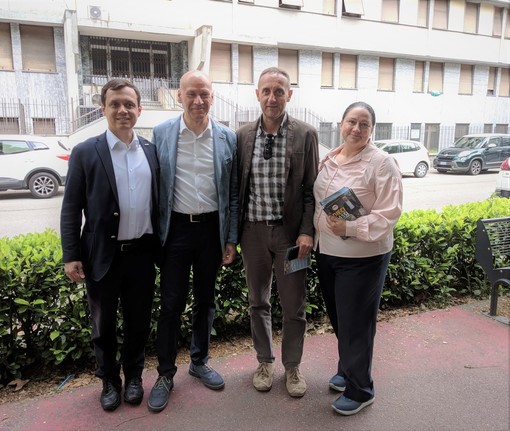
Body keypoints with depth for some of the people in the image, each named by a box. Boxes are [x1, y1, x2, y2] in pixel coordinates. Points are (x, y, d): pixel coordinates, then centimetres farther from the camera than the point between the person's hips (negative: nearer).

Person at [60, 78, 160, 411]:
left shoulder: (152, 151, 4)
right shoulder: (85, 153, -4)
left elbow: (158, 201, 8)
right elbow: (71, 209, -3)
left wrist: (161, 246, 7)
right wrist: (71, 256, -7)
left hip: (142, 253, 2)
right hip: (102, 255, -2)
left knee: (139, 321, 15)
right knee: (104, 324, 15)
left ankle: (134, 376, 37)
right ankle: (109, 380, 36)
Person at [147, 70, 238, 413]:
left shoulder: (227, 137, 1)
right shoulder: (161, 133, -2)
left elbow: (233, 193, 3)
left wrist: (232, 239, 2)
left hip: (212, 228, 2)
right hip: (176, 228, -1)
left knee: (206, 300, 14)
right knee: (172, 303, 5)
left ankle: (200, 362, 35)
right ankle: (166, 373, 23)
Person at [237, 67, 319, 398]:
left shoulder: (306, 135, -4)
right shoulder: (243, 135, 3)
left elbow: (312, 188, -3)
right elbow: (237, 186, 6)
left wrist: (307, 232, -11)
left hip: (290, 232, -2)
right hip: (253, 230, 2)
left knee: (294, 305, 8)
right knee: (258, 302, 15)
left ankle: (292, 366, 30)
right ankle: (265, 361, 35)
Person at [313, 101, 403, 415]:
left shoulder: (382, 163, -13)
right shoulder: (328, 159, 7)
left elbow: (389, 214, -18)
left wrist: (350, 228, -27)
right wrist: (313, 235, 6)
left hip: (362, 257, -6)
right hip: (326, 253, 7)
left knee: (355, 323, 5)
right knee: (338, 318, 19)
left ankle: (360, 390, 26)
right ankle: (347, 370, 43)